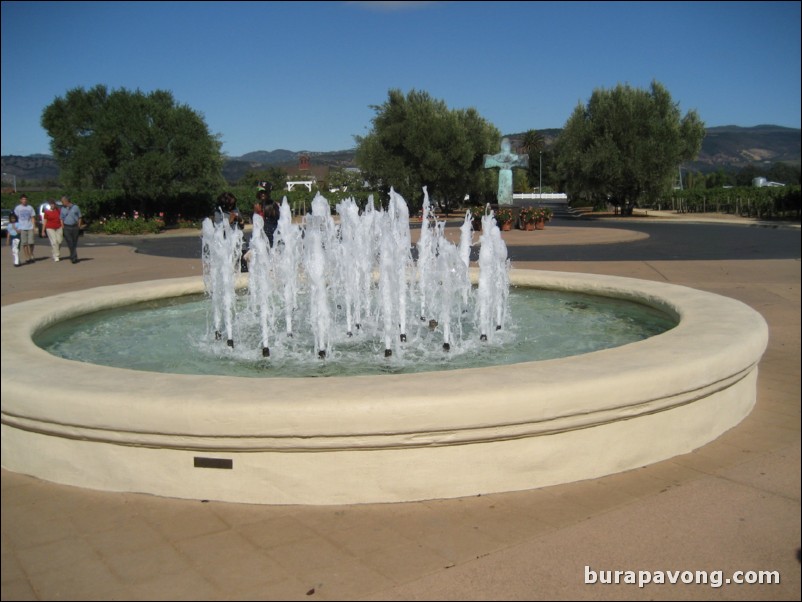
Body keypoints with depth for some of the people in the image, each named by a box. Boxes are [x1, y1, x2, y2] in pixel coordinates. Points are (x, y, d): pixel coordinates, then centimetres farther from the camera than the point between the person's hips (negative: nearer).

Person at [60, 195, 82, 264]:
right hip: (67, 227, 0)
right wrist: (63, 227, 1)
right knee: (70, 243, -10)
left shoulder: (75, 207, 4)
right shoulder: (63, 208, 9)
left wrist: (79, 226, 1)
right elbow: (61, 219, 11)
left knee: (74, 243, 5)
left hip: (75, 227, 0)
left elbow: (79, 217, 8)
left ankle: (72, 256, 19)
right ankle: (74, 257, -13)